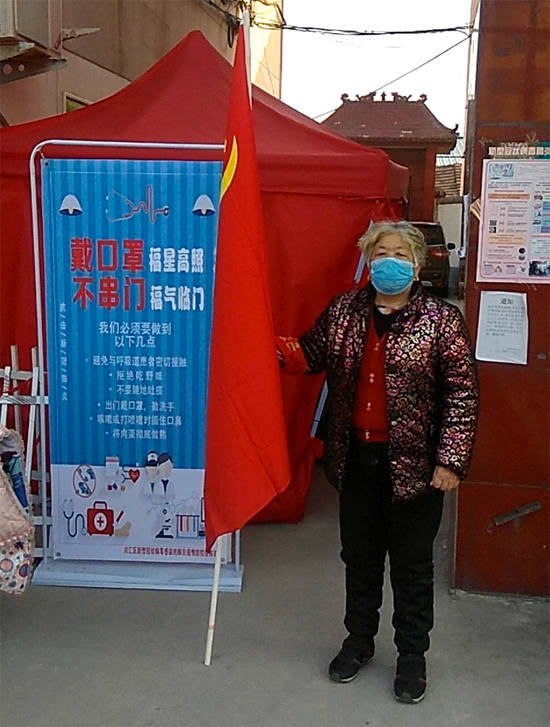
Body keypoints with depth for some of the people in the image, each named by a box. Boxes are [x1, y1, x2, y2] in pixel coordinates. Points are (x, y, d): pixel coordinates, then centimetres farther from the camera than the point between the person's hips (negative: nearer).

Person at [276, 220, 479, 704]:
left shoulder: (442, 319, -9)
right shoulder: (343, 311, 3)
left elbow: (462, 394, -11)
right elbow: (310, 355, 12)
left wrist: (451, 460, -15)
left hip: (414, 464, -3)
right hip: (357, 460, 4)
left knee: (412, 564, 12)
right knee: (360, 556, 19)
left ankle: (412, 655, 31)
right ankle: (359, 640, 39)